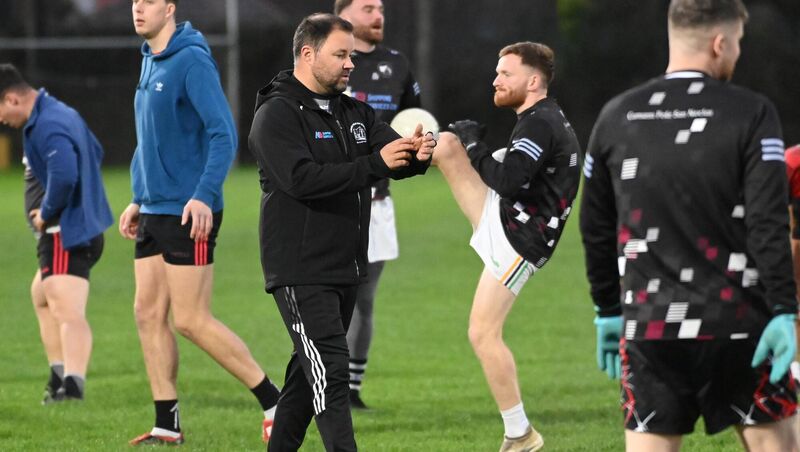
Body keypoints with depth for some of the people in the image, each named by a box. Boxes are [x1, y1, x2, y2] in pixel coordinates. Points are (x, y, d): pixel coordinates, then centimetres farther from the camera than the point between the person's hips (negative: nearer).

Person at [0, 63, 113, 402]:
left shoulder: (47, 128, -22)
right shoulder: (63, 113, 13)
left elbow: (63, 176, -37)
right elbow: (95, 153, 27)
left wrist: (46, 213, -19)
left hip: (66, 232, -11)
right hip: (86, 224, 11)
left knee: (68, 311, -22)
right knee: (42, 296, 28)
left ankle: (72, 385, -35)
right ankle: (59, 377, 30)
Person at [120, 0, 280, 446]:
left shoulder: (192, 61, -13)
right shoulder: (149, 63, 14)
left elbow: (223, 135, -19)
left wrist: (204, 195, -27)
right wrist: (138, 199, 21)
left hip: (189, 214, -9)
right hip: (154, 211, 9)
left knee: (191, 320, -8)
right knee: (149, 314, 6)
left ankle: (273, 400, 2)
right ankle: (168, 425, 11)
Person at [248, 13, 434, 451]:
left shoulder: (355, 112, 14)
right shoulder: (277, 115, -10)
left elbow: (392, 155, 3)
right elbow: (302, 178, -24)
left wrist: (417, 154, -22)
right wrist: (374, 164, -27)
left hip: (346, 268, 8)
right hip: (301, 272, -8)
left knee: (309, 372, 15)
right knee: (329, 372, -14)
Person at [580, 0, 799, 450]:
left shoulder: (616, 117, 6)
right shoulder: (751, 114, -6)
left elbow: (596, 229, 13)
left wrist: (608, 310, 22)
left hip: (647, 330, 3)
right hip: (735, 328, -3)